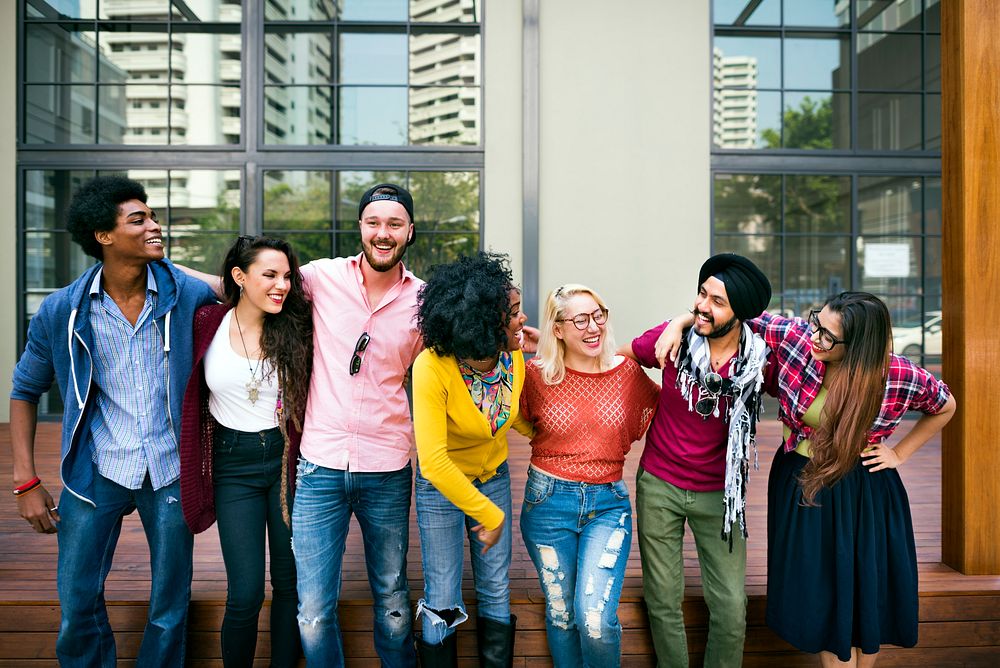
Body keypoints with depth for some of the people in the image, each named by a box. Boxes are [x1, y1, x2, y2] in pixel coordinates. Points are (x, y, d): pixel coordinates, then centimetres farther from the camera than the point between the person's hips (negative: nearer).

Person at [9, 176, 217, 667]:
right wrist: (25, 481, 2)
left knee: (170, 610, 12)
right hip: (98, 472, 1)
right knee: (78, 607, 10)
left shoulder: (190, 296, -8)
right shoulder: (61, 311, -5)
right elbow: (25, 390, 7)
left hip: (171, 471, 0)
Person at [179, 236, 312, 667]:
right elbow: (190, 393, 8)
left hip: (287, 459, 1)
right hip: (233, 465, 0)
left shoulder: (294, 328, -5)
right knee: (246, 592, -1)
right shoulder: (206, 324, -5)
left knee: (291, 581, 10)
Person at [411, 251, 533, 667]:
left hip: (493, 477, 4)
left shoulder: (513, 358, -15)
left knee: (496, 593, 14)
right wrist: (489, 515, -23)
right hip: (441, 484, -4)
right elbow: (434, 462, -31)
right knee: (443, 603, 5)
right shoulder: (432, 368, -31)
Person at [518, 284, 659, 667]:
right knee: (561, 615, 13)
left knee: (595, 619, -10)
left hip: (608, 504, 0)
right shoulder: (537, 375, -7)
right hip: (548, 502, 0)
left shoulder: (628, 372, -1)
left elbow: (662, 405, 17)